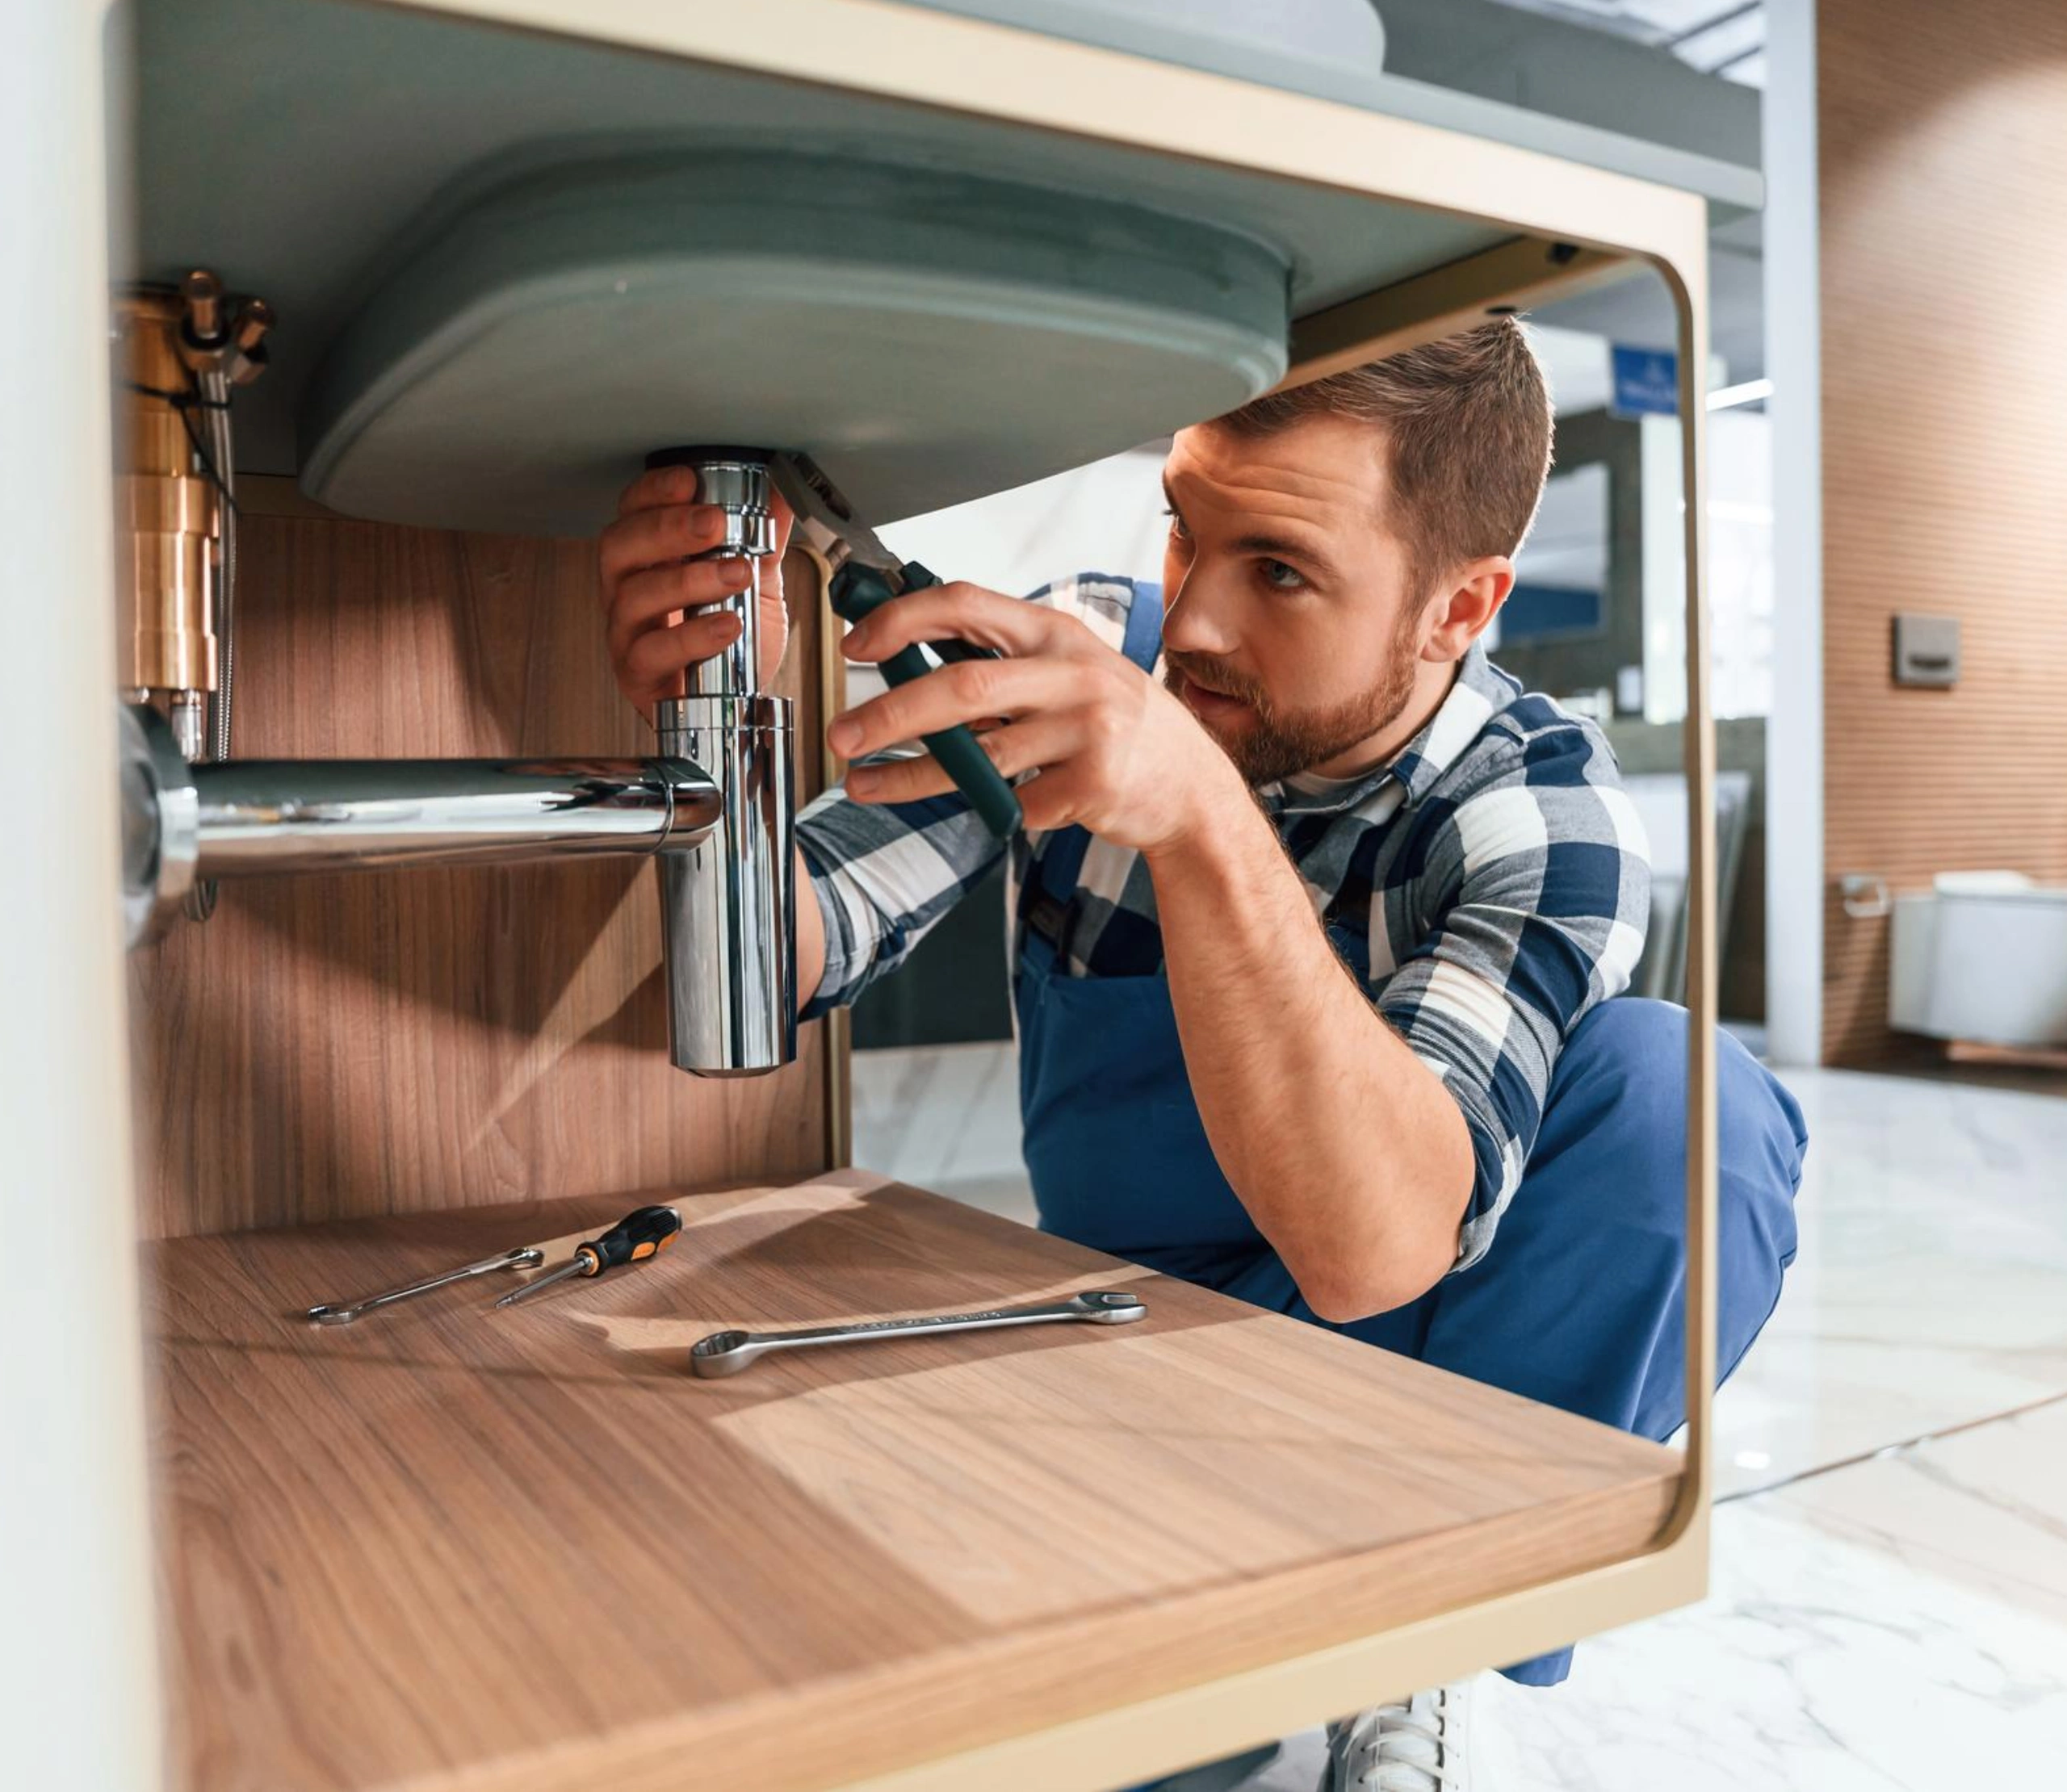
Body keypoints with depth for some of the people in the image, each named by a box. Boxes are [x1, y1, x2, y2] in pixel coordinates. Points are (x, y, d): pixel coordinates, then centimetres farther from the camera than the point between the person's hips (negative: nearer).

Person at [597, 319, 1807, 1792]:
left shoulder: (1550, 817, -22)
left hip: (1422, 1352, -1)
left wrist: (1201, 811, -53)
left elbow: (1371, 1249, -39)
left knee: (1671, 1087, -30)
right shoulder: (1078, 664, -14)